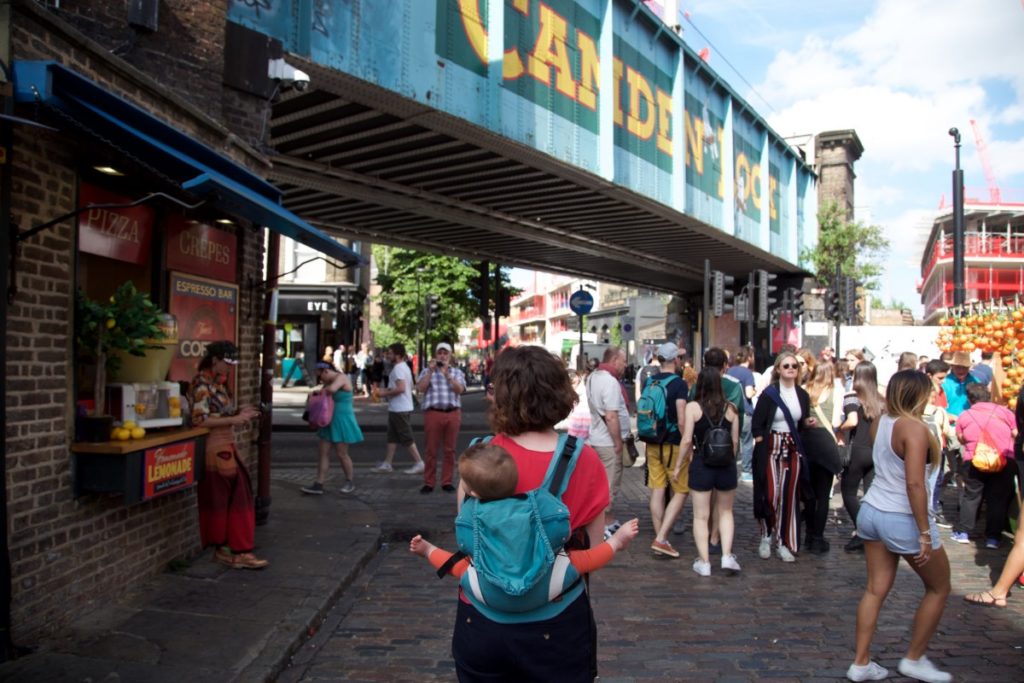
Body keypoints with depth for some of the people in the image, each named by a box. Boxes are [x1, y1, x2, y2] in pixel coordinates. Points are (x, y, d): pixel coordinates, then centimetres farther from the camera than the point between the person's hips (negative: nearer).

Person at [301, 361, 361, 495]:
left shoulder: (341, 377, -15)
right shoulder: (329, 382, 12)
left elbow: (332, 389, -34)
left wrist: (324, 390, -14)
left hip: (342, 421, -9)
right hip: (330, 421, 9)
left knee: (342, 454, 1)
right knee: (324, 453, 3)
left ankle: (350, 482, 19)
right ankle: (318, 484, 4)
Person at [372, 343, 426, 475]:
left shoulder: (398, 368, -17)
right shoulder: (404, 366, 15)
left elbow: (401, 388, -28)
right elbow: (409, 386, 21)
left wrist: (385, 393, -15)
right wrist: (387, 390, 15)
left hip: (400, 409, -10)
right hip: (397, 408, 10)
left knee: (406, 437, -3)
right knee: (392, 437, 12)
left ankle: (418, 463, 2)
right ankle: (386, 463, 17)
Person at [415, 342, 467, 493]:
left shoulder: (457, 372, 12)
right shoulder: (427, 371, 10)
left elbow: (460, 390, -6)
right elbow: (420, 388, -6)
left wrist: (447, 373, -13)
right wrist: (431, 370, -10)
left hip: (453, 413, 1)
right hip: (433, 413, -1)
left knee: (449, 450, 5)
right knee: (431, 450, 1)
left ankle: (447, 481, 13)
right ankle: (428, 482, 7)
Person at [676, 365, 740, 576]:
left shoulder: (692, 407, -8)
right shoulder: (730, 408, -2)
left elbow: (687, 440, -10)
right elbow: (735, 442, 2)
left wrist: (678, 466, 1)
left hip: (701, 464, -2)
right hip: (726, 465, 2)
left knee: (701, 516, 8)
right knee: (725, 512, 20)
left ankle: (704, 562, 10)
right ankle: (727, 556, 10)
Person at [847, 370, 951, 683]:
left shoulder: (882, 421, 3)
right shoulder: (914, 428, -20)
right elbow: (915, 484, -25)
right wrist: (925, 532, -21)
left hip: (871, 512, 7)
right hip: (902, 520, -7)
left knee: (876, 589, 12)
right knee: (939, 589, 14)